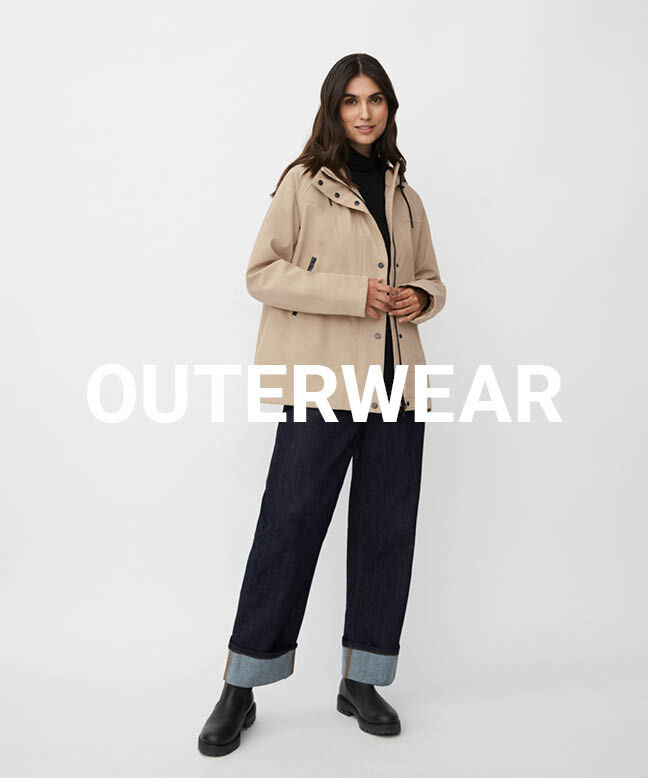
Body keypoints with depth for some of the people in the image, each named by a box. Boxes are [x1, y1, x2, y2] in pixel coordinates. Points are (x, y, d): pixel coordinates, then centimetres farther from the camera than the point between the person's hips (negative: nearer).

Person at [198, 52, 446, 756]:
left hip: (396, 381, 6)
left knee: (387, 529, 7)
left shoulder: (404, 194, 18)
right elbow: (262, 274, -4)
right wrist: (355, 293, -14)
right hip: (323, 380, -5)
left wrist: (421, 296, 2)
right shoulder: (305, 182, 3)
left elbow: (429, 276, 27)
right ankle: (240, 687, 11)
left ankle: (362, 680, 23)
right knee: (290, 521, -5)